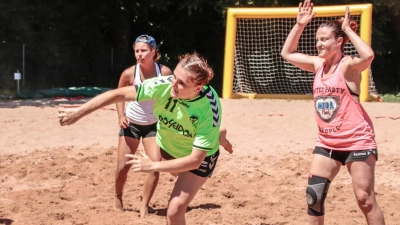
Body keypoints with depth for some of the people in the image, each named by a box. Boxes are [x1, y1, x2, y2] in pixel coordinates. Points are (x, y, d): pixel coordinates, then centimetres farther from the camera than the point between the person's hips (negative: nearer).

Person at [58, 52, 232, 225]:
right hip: (167, 146, 5)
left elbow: (195, 160, -35)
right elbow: (119, 94, -25)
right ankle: (217, 137, 62)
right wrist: (78, 112, -27)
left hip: (199, 157, -5)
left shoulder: (209, 112, -40)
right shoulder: (163, 85, -33)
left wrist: (153, 166, -36)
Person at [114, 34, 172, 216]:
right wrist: (121, 116, -14)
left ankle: (144, 206, 3)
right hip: (131, 124, 0)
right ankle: (118, 198, 27)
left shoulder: (165, 72, -17)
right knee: (123, 166, -2)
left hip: (154, 125, 0)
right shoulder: (129, 73, -17)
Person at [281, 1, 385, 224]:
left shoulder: (348, 65, -14)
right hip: (327, 143, 7)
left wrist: (348, 29, -24)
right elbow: (287, 53, 17)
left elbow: (368, 55, -36)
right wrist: (300, 25, 5)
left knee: (365, 199, -3)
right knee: (314, 193, 3)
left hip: (357, 142, -6)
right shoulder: (318, 64, 6)